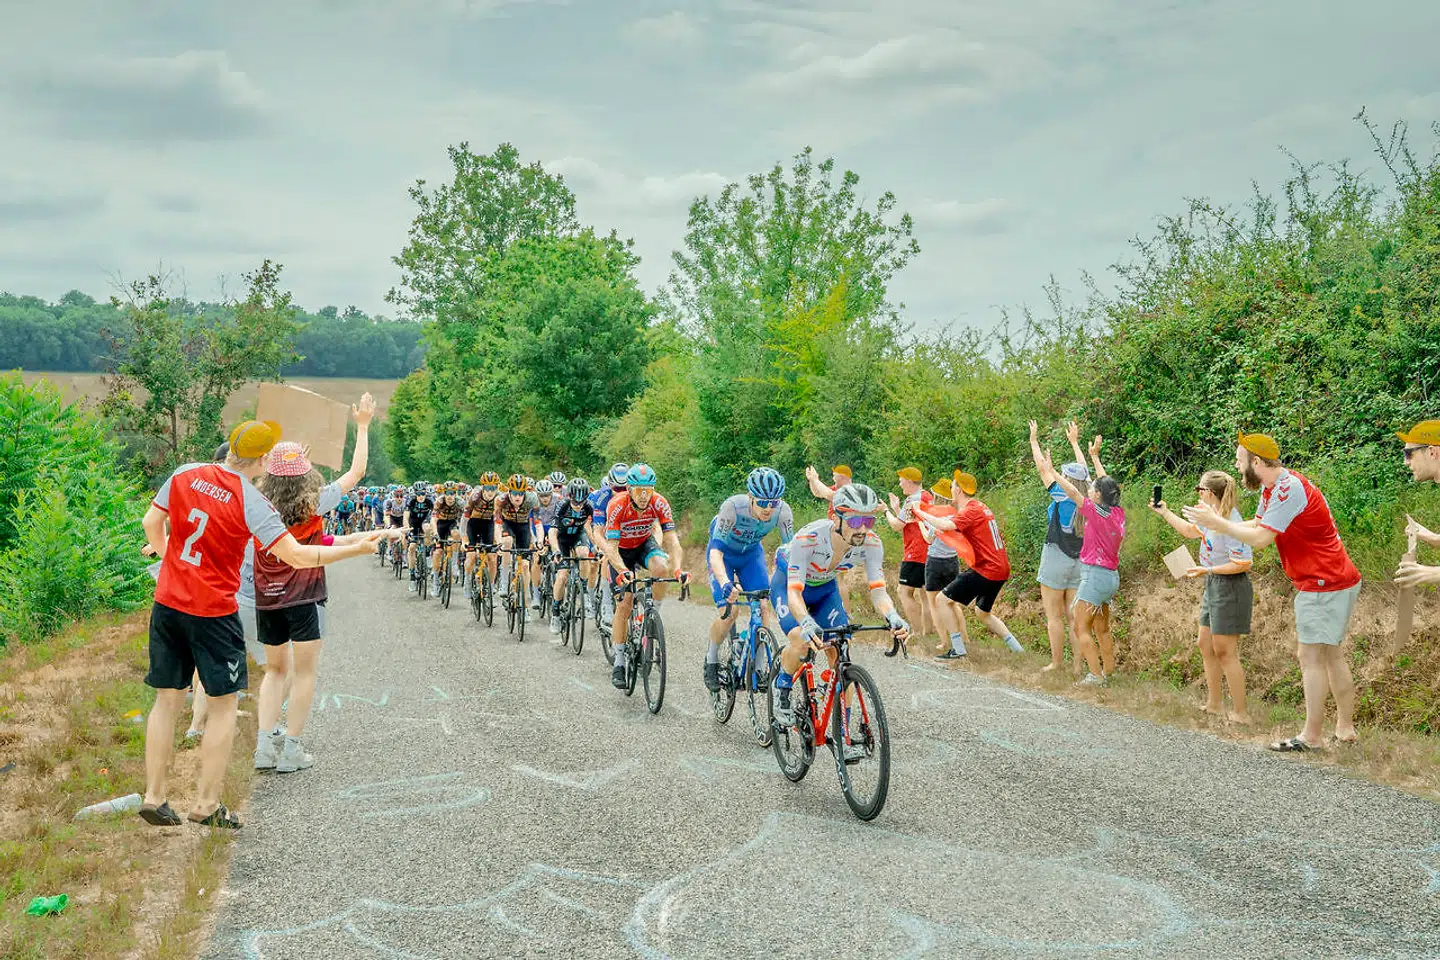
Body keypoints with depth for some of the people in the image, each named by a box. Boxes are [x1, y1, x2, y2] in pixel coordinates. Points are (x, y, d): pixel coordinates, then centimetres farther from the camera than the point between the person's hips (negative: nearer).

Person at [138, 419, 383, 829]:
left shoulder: (184, 474, 1)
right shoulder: (251, 501, -14)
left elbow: (151, 523, 11)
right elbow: (296, 555, -16)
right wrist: (356, 548, -8)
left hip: (168, 603, 5)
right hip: (214, 613, -5)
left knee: (167, 701, 13)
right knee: (223, 705, 8)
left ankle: (154, 797, 16)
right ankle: (206, 805, 10)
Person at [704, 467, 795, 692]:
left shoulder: (783, 511, -28)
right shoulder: (733, 507, -38)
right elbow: (716, 550, -41)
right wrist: (725, 583, -58)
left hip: (752, 553, 3)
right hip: (724, 553, -3)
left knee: (763, 606, -16)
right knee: (729, 610, -18)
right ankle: (711, 661, 5)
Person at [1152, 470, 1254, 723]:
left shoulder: (1229, 522, -23)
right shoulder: (1212, 515, 6)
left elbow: (1243, 564, -25)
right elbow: (1192, 531, 27)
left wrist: (1207, 570, -21)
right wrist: (1165, 513, 29)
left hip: (1229, 588, -10)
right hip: (1214, 587, 10)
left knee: (1225, 652, -4)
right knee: (1205, 643, 17)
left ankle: (1241, 713, 4)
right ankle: (1214, 704, 28)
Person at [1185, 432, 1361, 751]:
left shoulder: (1289, 489, -22)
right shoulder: (1272, 488, 11)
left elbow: (1260, 538, -24)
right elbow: (1255, 524, 11)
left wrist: (1217, 522, -15)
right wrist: (1215, 520, 1)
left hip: (1323, 584, -10)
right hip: (1339, 581, 10)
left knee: (1311, 656, -6)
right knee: (1331, 654, 15)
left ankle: (1311, 736, -2)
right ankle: (1345, 728, 21)